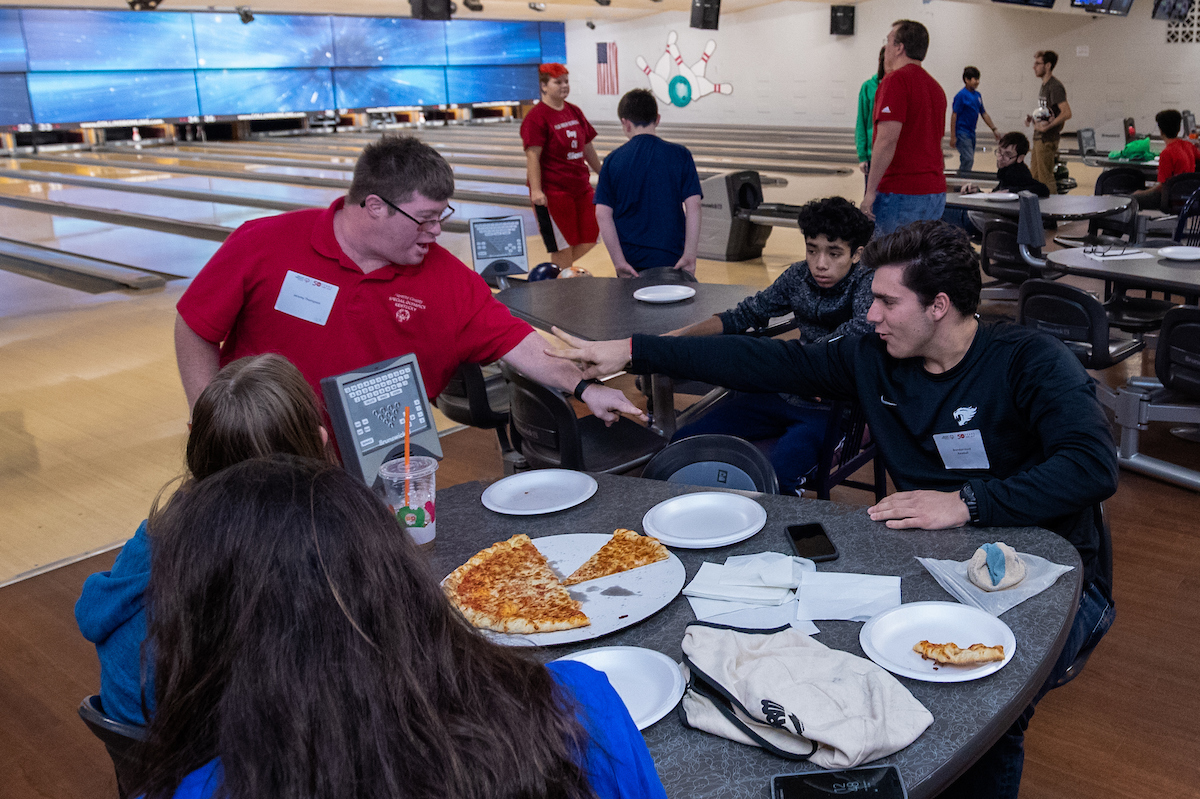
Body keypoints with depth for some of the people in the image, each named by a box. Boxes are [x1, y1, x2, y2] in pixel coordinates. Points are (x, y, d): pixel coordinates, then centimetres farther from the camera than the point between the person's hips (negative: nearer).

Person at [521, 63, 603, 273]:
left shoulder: (575, 112, 11)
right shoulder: (536, 118, -12)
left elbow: (587, 148, 18)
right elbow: (532, 155, -18)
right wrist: (535, 190, -26)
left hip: (581, 189, 8)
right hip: (553, 193, -8)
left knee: (589, 239, 10)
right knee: (563, 244, -1)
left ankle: (555, 270, 27)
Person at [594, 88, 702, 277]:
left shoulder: (613, 160, 0)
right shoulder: (680, 155, -2)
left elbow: (603, 214, -6)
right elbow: (693, 206, -9)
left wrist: (619, 262, -7)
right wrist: (690, 255, -10)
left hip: (630, 261, 1)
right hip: (672, 258, -1)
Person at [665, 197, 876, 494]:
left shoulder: (867, 283, -11)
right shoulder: (799, 276, 6)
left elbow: (863, 328, -32)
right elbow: (745, 314, 13)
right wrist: (677, 335, 2)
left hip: (832, 407, -6)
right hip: (787, 394, 6)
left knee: (776, 474, -34)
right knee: (685, 442, -6)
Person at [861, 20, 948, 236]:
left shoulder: (896, 80, -12)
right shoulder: (935, 87, 17)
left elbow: (888, 139, -21)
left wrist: (871, 190, -18)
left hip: (900, 194, -9)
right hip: (935, 192, 9)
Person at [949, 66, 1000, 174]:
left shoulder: (977, 95, 10)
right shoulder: (961, 95, -12)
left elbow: (984, 114, 17)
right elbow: (954, 115, -13)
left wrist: (994, 129, 14)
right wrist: (953, 136, -17)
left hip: (971, 132, 8)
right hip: (962, 132, -8)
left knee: (968, 160, 10)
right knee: (968, 159, -16)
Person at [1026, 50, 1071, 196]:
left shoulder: (1055, 87, -15)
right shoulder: (1044, 85, 15)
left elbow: (1066, 113, -22)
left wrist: (1047, 126, -25)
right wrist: (1032, 118, 10)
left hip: (1048, 138, -10)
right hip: (1039, 137, 10)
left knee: (1046, 177, -5)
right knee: (1034, 175, 15)